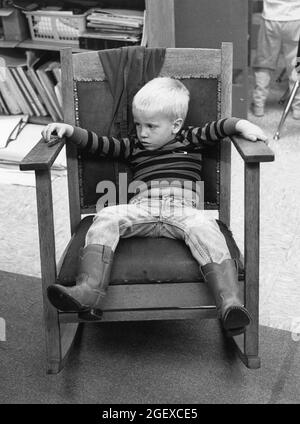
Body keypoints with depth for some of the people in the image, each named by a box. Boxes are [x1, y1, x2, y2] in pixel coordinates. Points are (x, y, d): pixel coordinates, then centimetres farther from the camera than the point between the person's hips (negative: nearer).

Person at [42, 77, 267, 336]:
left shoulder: (191, 140, 21)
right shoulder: (134, 147, 26)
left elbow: (217, 128, 11)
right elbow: (99, 143, 20)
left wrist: (242, 125, -7)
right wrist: (68, 130, 10)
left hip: (182, 209, -2)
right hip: (141, 208, 2)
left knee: (204, 226, -34)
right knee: (106, 218, -24)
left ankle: (229, 301, -45)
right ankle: (89, 292, -38)